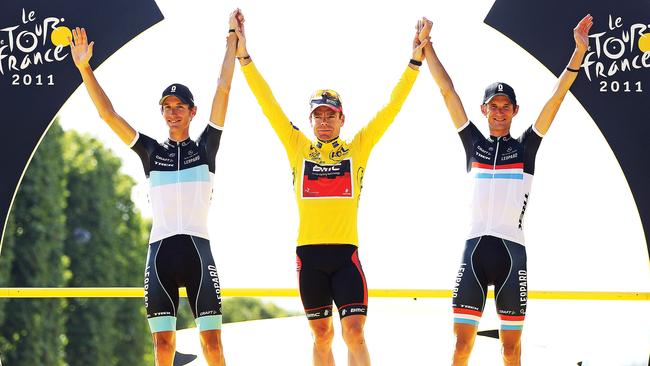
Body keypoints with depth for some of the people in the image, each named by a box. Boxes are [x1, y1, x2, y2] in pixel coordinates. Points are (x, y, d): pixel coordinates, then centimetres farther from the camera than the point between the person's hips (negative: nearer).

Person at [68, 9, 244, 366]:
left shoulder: (205, 147, 9)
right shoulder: (151, 151, 12)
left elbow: (223, 91, 5)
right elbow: (107, 113, 8)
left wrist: (232, 40, 3)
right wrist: (84, 68, 1)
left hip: (197, 248, -1)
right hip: (160, 249, 1)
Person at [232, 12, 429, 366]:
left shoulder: (357, 148, 7)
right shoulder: (298, 147, 9)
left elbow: (392, 107, 4)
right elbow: (268, 103, 6)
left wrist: (415, 62, -2)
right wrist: (244, 57, 0)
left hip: (345, 252, -1)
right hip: (308, 253, 1)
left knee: (354, 331, -10)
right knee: (322, 333, 8)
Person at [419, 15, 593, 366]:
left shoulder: (525, 147, 8)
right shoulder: (474, 143, 12)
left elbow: (556, 97, 1)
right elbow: (447, 91, 10)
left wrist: (579, 52, -7)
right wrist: (426, 46, 7)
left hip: (512, 251, -1)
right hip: (475, 248, 1)